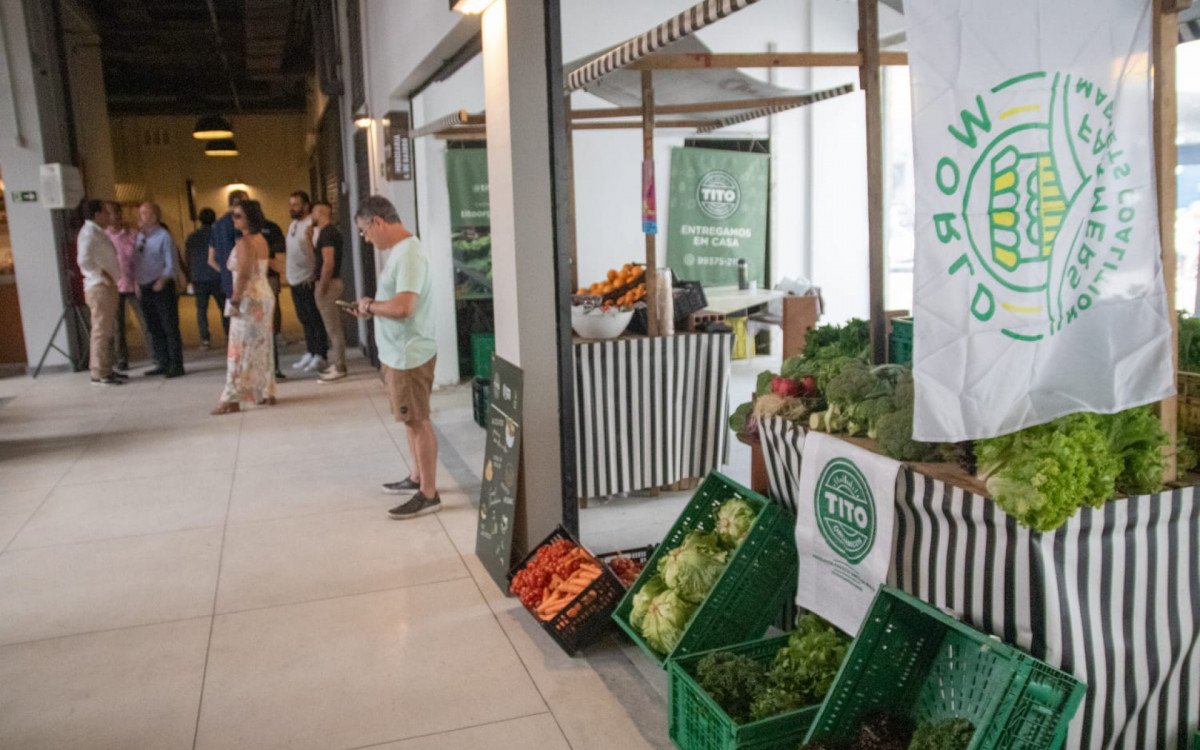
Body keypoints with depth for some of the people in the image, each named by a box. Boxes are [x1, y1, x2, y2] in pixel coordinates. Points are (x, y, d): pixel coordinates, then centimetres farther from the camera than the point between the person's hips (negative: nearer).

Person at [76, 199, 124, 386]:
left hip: (107, 287, 10)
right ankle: (100, 374, -5)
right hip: (99, 288, -10)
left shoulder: (98, 233, 18)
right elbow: (84, 261, -26)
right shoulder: (89, 234, -12)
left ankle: (105, 370, 23)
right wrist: (103, 275, -21)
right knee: (101, 330, -8)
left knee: (108, 331, 15)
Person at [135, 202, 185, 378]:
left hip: (161, 287, -7)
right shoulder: (140, 236, 12)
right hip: (145, 289, 7)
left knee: (170, 328, -3)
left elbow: (170, 265, -10)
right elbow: (137, 262, 17)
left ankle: (176, 365, 2)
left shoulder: (163, 236, -8)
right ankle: (163, 364, 21)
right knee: (154, 329, 12)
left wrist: (161, 281, -20)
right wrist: (137, 283, 9)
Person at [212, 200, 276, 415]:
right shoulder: (261, 240, 12)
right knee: (262, 346, 13)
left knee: (241, 348, -6)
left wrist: (235, 301, -20)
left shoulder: (244, 243, -14)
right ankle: (267, 393, 18)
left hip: (249, 299, -9)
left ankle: (232, 399, -4)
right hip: (265, 295, 9)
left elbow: (243, 275, -21)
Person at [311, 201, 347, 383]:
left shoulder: (326, 233, -16)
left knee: (333, 328, -6)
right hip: (332, 282, 10)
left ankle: (339, 368, -2)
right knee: (334, 327, 14)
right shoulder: (330, 231, 16)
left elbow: (328, 263, -22)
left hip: (328, 283, -10)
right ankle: (337, 363, 20)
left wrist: (321, 287, -20)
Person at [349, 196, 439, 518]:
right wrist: (371, 306, 5)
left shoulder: (408, 254, -21)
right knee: (411, 419, 20)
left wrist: (370, 306, -14)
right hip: (398, 353, 10)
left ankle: (429, 494, 8)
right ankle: (417, 477, 34)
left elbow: (402, 307, -30)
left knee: (418, 422, -1)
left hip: (409, 355, -10)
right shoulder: (399, 250, 11)